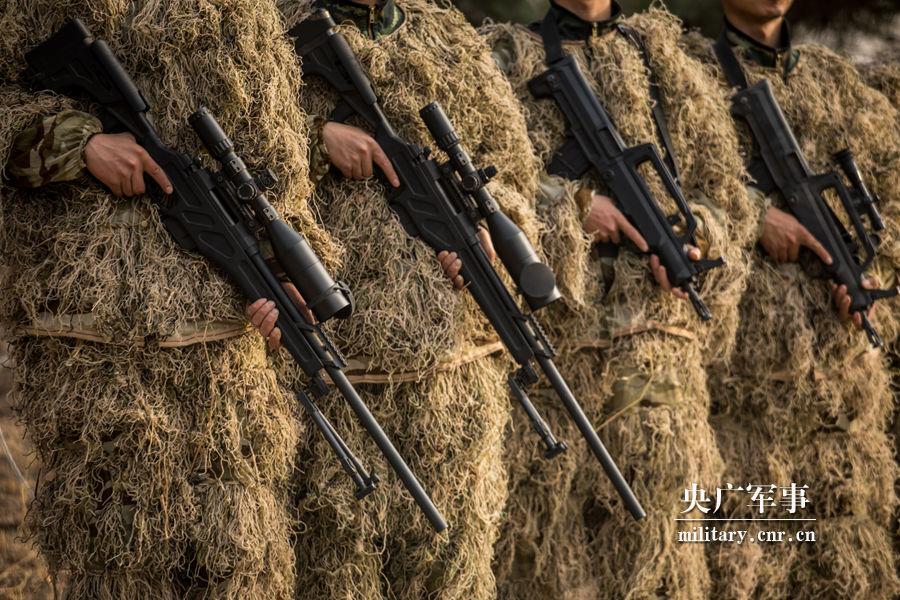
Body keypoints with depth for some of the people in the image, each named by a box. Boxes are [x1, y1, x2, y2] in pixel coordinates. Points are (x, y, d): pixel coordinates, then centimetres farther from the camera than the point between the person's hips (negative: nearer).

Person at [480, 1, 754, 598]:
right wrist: (571, 206, -12)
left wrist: (693, 232, -4)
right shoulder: (504, 60, 9)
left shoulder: (667, 62, 18)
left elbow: (726, 200, 17)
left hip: (658, 336, 3)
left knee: (650, 539, 2)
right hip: (546, 331, -2)